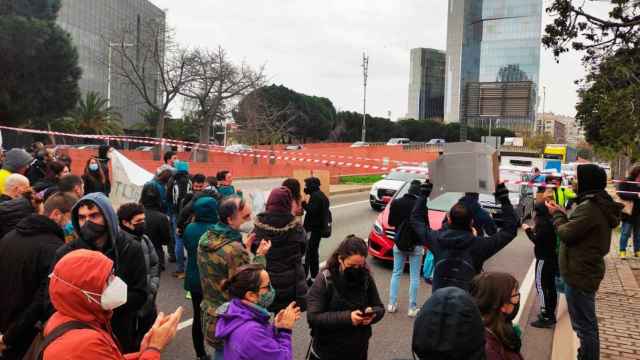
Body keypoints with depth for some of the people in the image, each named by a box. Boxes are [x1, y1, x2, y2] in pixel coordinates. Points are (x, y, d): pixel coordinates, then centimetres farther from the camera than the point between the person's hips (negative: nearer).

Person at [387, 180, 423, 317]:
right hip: (416, 245, -3)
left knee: (396, 273, 16)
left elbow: (391, 222, 2)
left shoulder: (396, 203, -5)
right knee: (414, 277, 6)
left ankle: (392, 304, 19)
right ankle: (412, 308, 11)